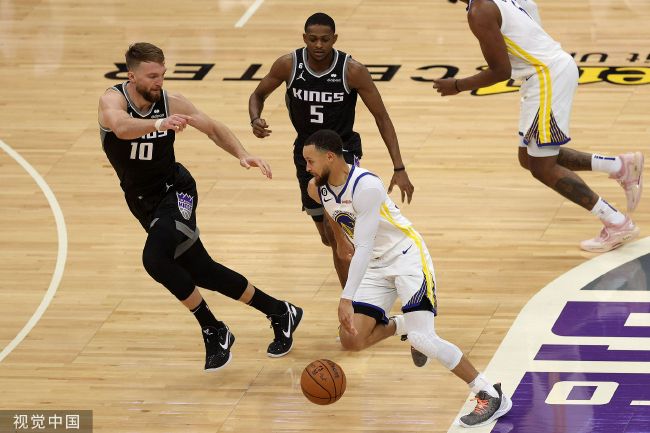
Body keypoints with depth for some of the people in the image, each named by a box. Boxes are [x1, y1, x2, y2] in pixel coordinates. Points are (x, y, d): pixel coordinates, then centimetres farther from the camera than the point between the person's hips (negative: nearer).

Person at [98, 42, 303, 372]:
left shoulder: (171, 103, -11)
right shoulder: (113, 100, -16)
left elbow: (213, 129, 5)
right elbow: (122, 127, -41)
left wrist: (242, 155, -13)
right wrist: (158, 124, -60)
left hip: (174, 191, -3)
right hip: (143, 201, 3)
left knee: (155, 259, -27)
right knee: (201, 272, 5)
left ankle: (214, 332, -12)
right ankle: (280, 313, 21)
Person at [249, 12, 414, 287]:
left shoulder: (352, 71, -21)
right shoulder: (289, 65, -14)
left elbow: (382, 118, -13)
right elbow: (258, 95, 4)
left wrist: (399, 169, -18)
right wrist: (255, 120, -20)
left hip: (343, 151, -4)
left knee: (336, 235, -21)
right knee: (329, 237, 15)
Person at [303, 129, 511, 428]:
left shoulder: (365, 187, -28)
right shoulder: (317, 188, -4)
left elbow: (364, 248, -32)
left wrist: (347, 299, -36)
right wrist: (340, 238, 34)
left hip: (406, 256, -8)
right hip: (375, 266, 8)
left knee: (423, 339, -22)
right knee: (351, 340, -3)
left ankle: (491, 396, -11)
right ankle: (404, 326, 25)